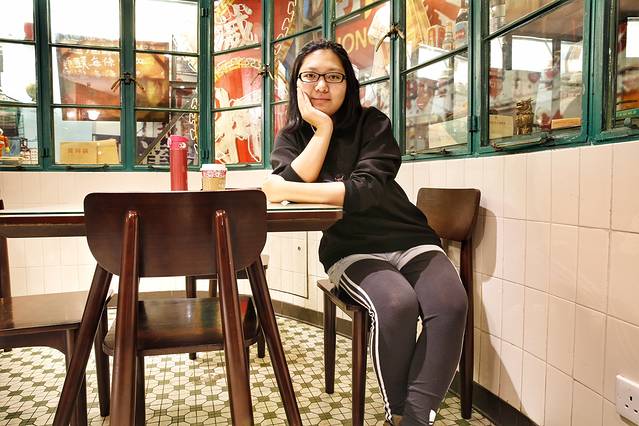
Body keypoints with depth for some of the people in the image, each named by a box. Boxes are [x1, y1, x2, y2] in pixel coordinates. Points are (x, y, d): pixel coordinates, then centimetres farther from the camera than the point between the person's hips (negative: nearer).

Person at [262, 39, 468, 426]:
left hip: (407, 238, 1)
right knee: (396, 305, -31)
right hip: (350, 250, 0)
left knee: (450, 304, -28)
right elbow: (292, 184, -14)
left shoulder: (373, 124, -1)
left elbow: (366, 189, -19)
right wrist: (323, 126, -13)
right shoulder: (291, 138, 7)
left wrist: (288, 191, -24)